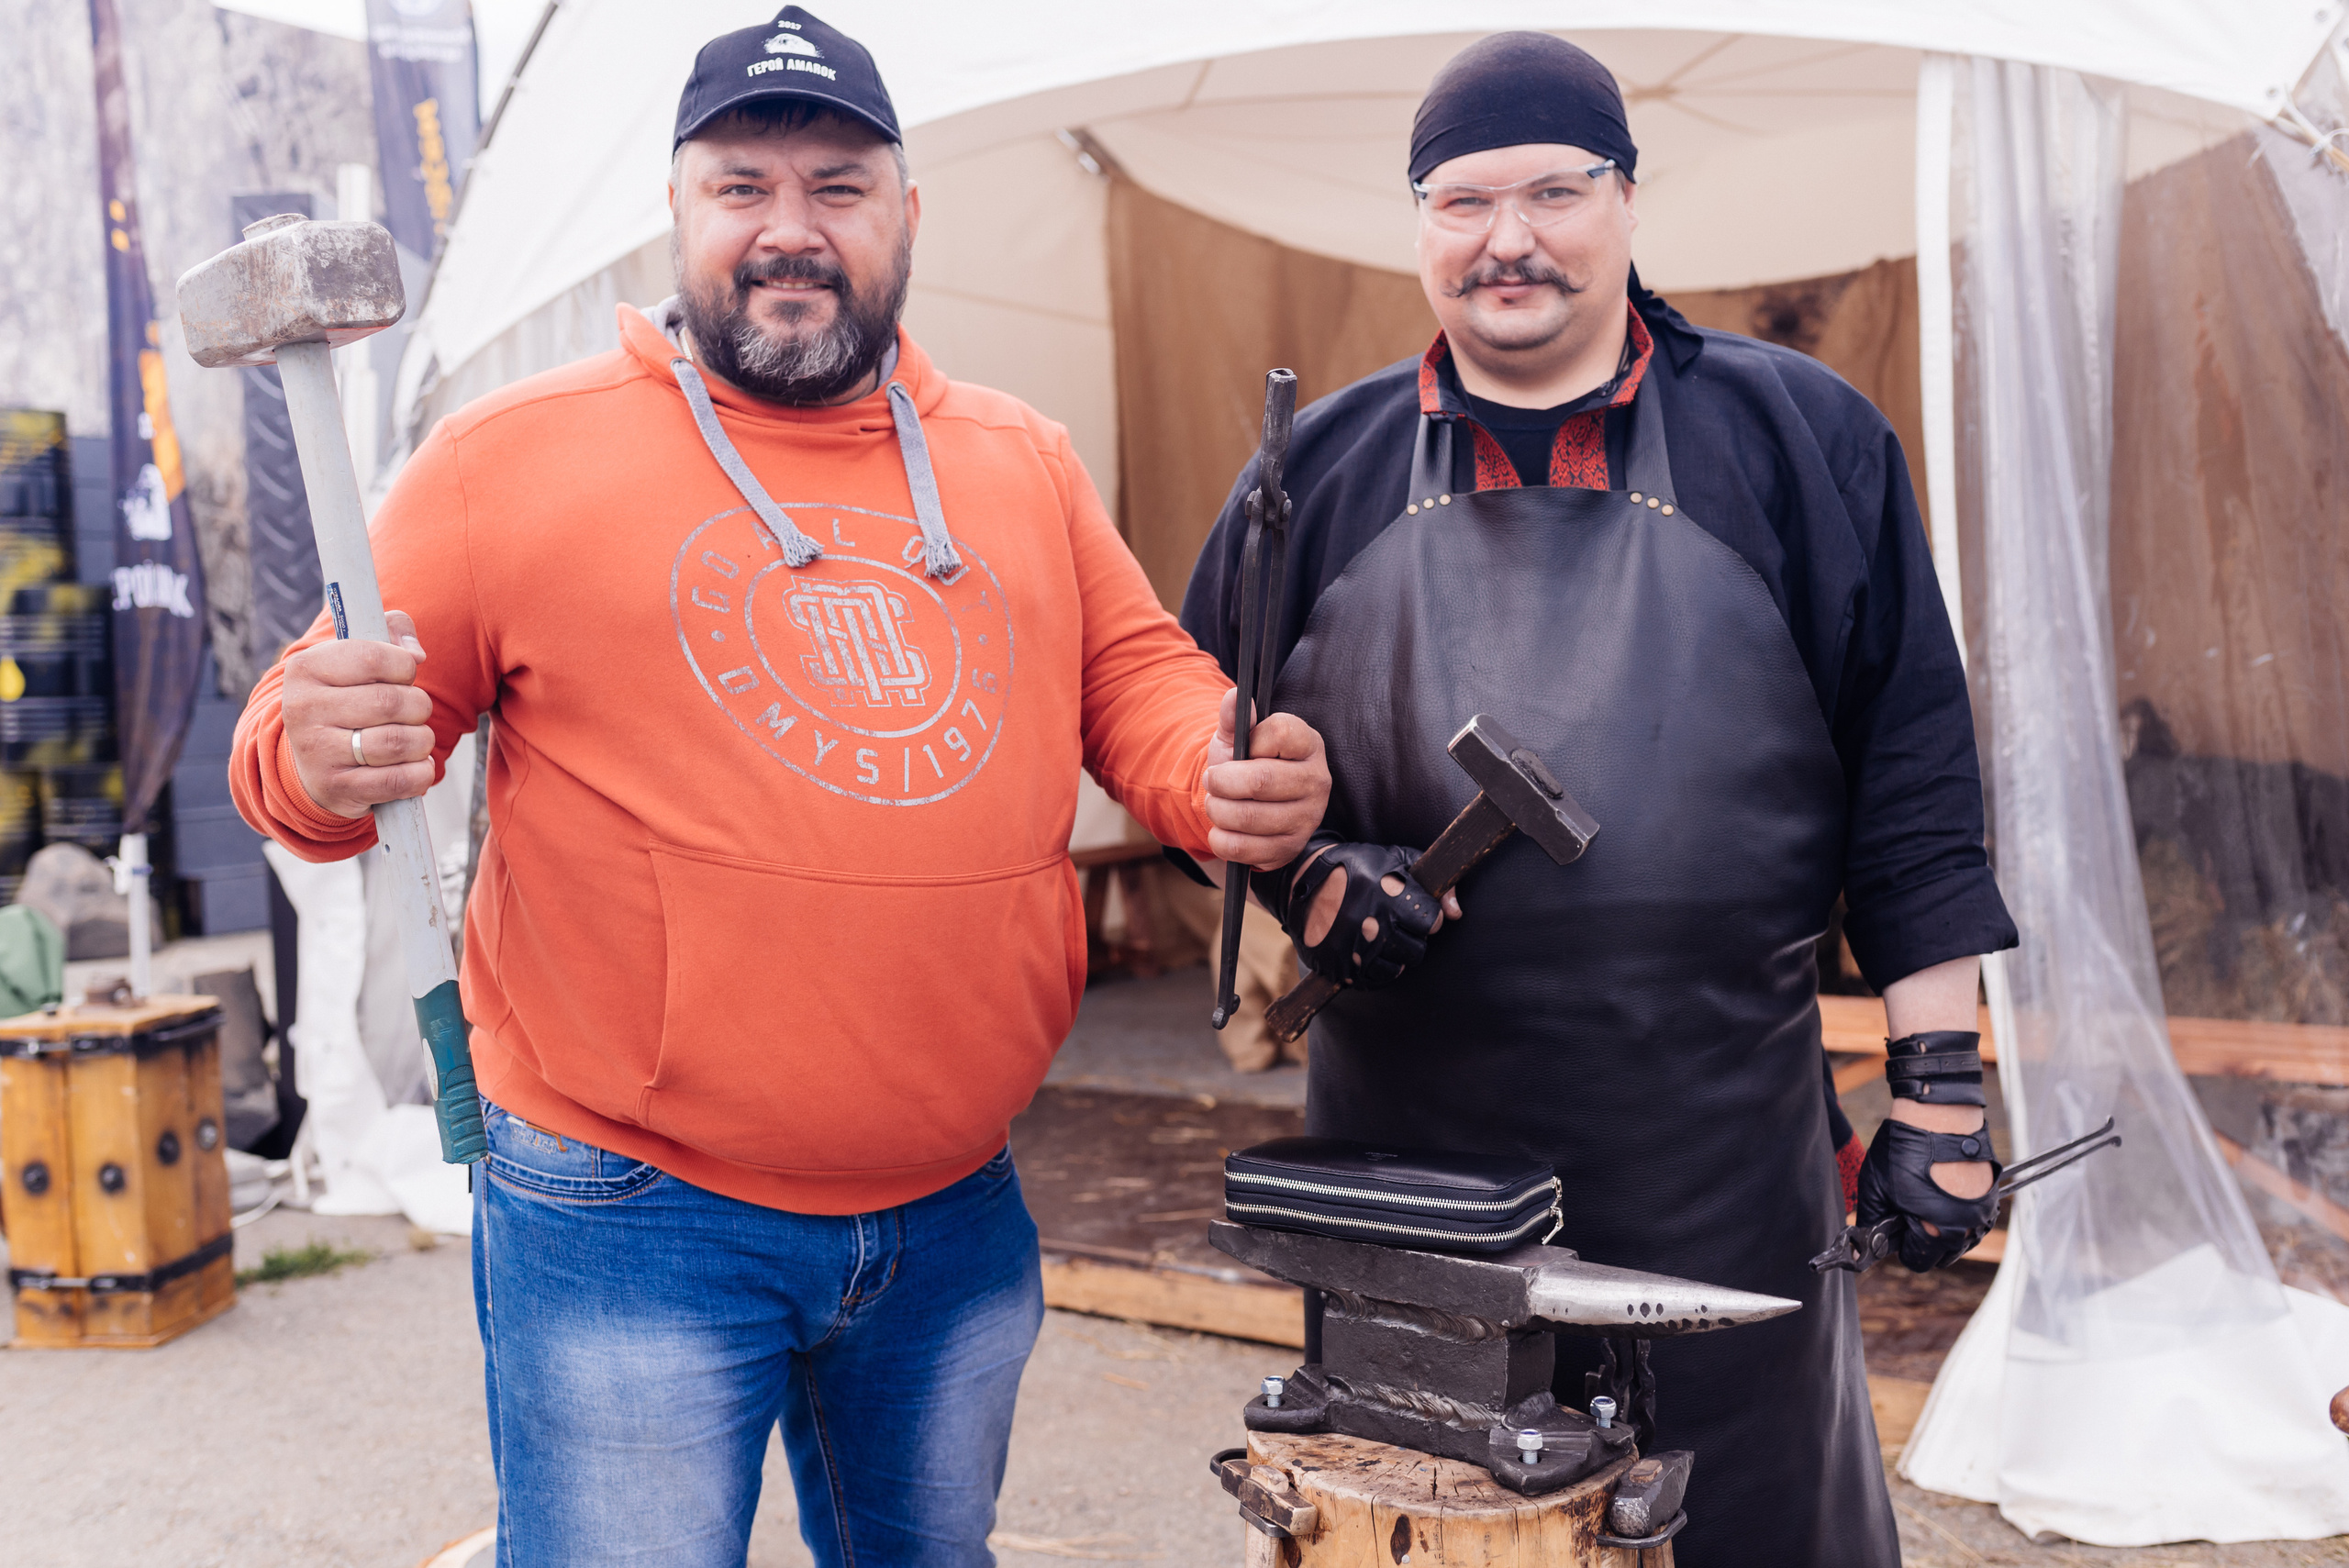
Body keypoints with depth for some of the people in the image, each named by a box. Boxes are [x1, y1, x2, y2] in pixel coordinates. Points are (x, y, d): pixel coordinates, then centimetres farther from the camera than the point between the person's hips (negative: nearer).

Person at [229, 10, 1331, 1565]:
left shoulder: (1026, 464, 8)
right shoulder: (514, 455, -4)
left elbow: (1138, 679, 12)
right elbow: (316, 731, -1)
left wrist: (1225, 775, -9)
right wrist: (317, 760, -25)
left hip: (958, 1208, 5)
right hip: (628, 1219, -4)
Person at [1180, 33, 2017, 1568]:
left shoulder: (1797, 437, 2)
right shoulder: (1324, 467, 5)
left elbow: (1912, 785, 1)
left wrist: (1944, 1081, -2)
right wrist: (1303, 872, -7)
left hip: (1721, 1178, -1)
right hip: (1402, 1154, 2)